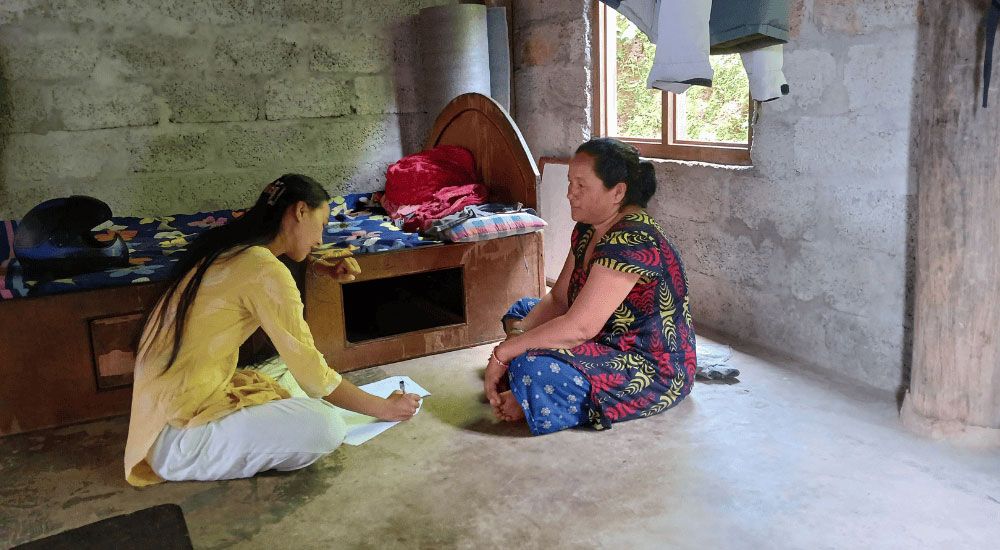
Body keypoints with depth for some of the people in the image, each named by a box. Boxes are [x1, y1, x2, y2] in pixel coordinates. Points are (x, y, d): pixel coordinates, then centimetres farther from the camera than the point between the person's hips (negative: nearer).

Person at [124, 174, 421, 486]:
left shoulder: (228, 246, 7)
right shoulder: (266, 270, -20)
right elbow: (314, 376, -16)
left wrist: (316, 266, 13)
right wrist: (384, 408, -4)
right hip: (176, 436, -10)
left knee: (293, 378, 18)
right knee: (326, 427, -19)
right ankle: (200, 461, -5)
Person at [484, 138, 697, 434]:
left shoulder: (631, 241, -28)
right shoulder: (589, 230, 3)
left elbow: (579, 327, -32)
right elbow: (558, 300, 5)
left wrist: (504, 353, -24)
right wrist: (516, 337, -12)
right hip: (609, 341, 11)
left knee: (531, 369, -31)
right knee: (522, 310, 17)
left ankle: (529, 406, 0)